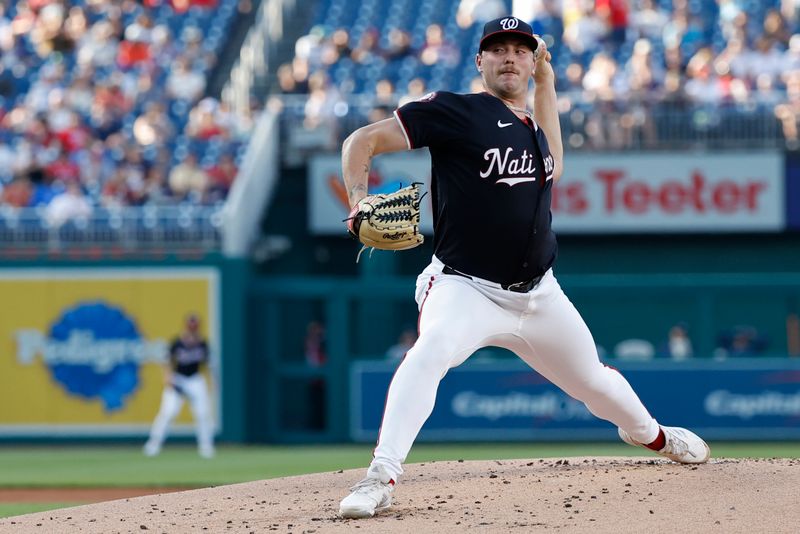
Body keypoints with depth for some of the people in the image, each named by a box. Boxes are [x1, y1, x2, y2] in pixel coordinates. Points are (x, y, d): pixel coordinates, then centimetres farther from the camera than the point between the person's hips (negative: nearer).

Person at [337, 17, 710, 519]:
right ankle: (381, 478, -39)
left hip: (539, 296, 6)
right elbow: (363, 141, -10)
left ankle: (652, 435, 51)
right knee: (432, 350, -36)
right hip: (465, 287, -6)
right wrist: (359, 202, -29)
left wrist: (546, 84, 23)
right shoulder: (454, 111, -9)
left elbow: (551, 166, 31)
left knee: (594, 379, 18)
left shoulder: (531, 124, 11)